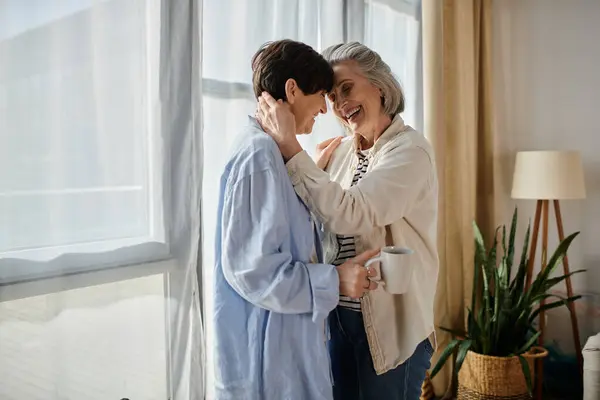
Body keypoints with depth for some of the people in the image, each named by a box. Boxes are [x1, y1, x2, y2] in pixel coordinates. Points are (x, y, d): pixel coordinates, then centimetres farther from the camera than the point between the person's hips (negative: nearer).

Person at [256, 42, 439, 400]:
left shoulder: (410, 150, -15)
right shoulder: (338, 151, 3)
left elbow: (351, 214, -30)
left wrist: (290, 147, -29)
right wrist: (320, 163, -6)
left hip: (391, 324, -6)